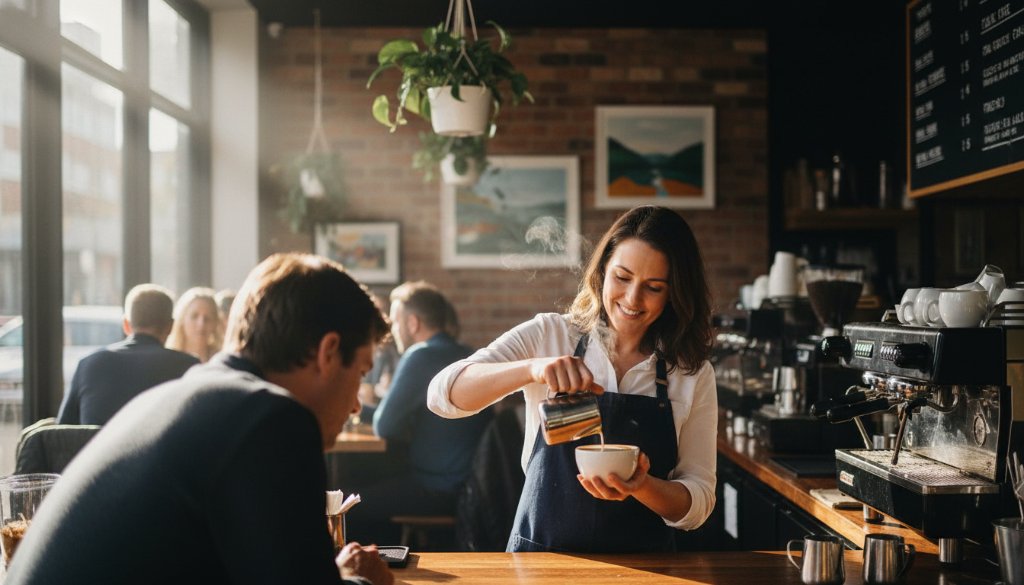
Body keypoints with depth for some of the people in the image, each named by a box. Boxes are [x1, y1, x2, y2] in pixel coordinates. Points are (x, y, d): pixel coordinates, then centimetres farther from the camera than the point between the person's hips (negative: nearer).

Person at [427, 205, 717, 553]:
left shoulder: (694, 374, 2)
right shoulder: (549, 335, 0)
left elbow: (698, 504, 2)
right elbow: (442, 394, -11)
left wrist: (642, 487, -18)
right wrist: (533, 367, -26)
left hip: (642, 566, 2)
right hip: (541, 553, -1)